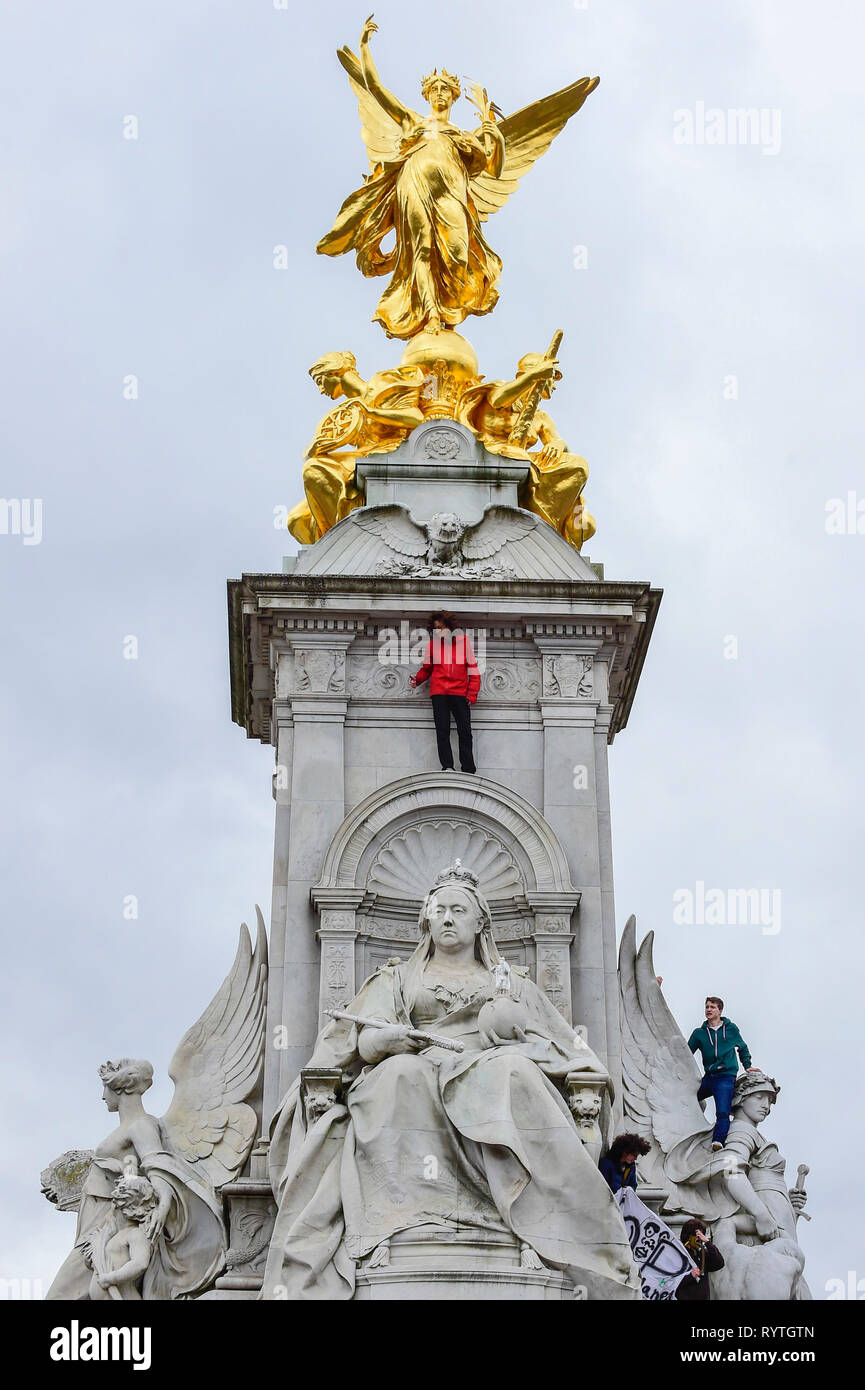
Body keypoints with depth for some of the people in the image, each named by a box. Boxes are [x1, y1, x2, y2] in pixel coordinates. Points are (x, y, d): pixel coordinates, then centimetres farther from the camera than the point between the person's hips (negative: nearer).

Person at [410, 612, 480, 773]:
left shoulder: (463, 640, 7)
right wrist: (417, 680, -2)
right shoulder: (432, 643, 9)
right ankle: (447, 766, -5)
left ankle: (468, 770, 2)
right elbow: (427, 669, 18)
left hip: (460, 692, -1)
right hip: (439, 692, 1)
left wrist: (472, 693, -1)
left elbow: (473, 668, 7)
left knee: (465, 732, -1)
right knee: (442, 730, -5)